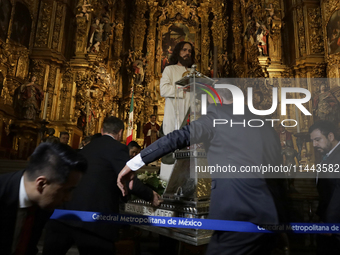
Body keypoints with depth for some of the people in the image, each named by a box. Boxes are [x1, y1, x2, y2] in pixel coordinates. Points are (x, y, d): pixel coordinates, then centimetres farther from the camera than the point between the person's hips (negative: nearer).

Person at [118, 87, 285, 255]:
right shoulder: (266, 127, 20)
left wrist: (134, 164, -10)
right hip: (271, 214, 8)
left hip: (241, 214, -8)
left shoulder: (217, 114, 0)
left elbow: (180, 137, -12)